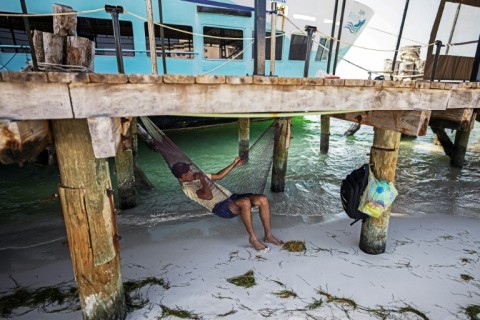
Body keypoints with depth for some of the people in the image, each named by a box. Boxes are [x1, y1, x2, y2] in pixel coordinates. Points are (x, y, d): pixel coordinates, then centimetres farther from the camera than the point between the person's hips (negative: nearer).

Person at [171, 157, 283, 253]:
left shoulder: (197, 175, 21)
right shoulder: (188, 187, -7)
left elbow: (218, 176, 31)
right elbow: (209, 196, -24)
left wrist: (234, 164, 25)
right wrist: (202, 179, -13)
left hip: (231, 197, 9)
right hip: (221, 207, -8)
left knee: (263, 199, -12)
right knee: (245, 202, -39)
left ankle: (268, 235, 0)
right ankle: (252, 238, -17)